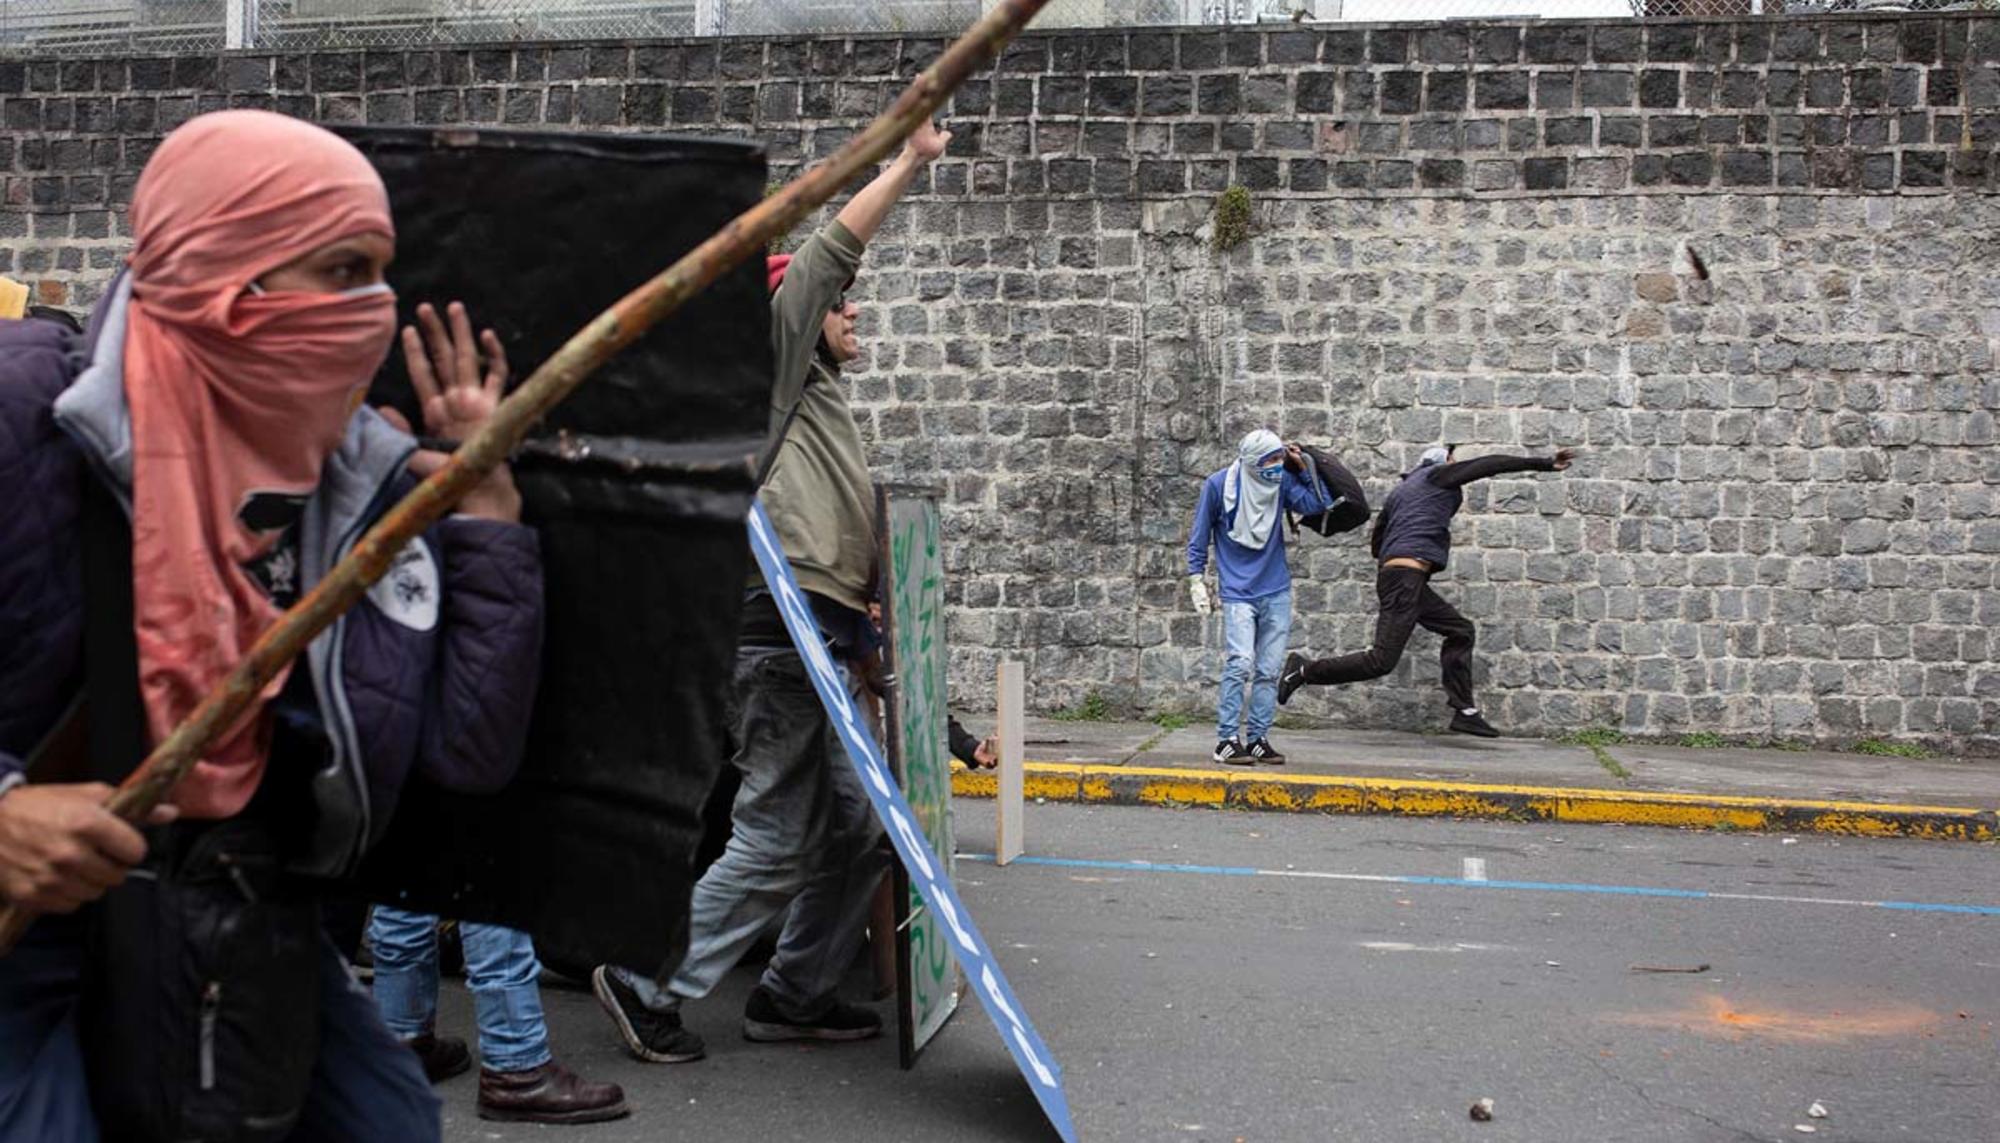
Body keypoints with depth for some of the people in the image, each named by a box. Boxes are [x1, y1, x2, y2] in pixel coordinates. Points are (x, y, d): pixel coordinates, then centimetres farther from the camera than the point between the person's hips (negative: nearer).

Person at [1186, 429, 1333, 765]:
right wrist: (1197, 581, 0)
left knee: (1268, 671, 5)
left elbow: (1318, 504, -6)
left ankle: (1258, 739, 12)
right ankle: (1226, 741, -11)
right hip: (1238, 593, -4)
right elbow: (1199, 536, 2)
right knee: (1240, 663, -16)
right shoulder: (1219, 485, -7)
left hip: (1277, 592, 4)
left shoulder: (1283, 482, 1)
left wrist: (1304, 467, -7)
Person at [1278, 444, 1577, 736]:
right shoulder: (1436, 474, 5)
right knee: (1381, 661, -14)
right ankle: (1305, 670, -7)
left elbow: (1376, 545, 25)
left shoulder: (1398, 492, 25)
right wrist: (1546, 464, 2)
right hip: (1406, 576, -10)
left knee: (1460, 631, 13)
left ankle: (1465, 712, 9)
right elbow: (1491, 465, 1)